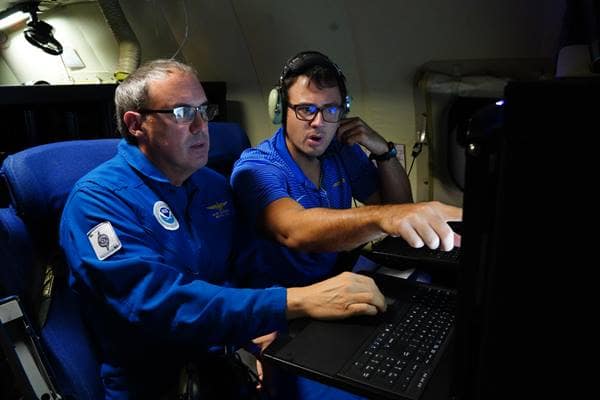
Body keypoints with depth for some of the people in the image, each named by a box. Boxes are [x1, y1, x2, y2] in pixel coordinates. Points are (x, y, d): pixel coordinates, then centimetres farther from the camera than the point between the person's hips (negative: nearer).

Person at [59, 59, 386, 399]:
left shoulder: (216, 186, 8)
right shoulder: (98, 199, -14)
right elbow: (156, 303, -27)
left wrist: (264, 328, -13)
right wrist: (295, 302, -33)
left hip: (231, 357, 6)